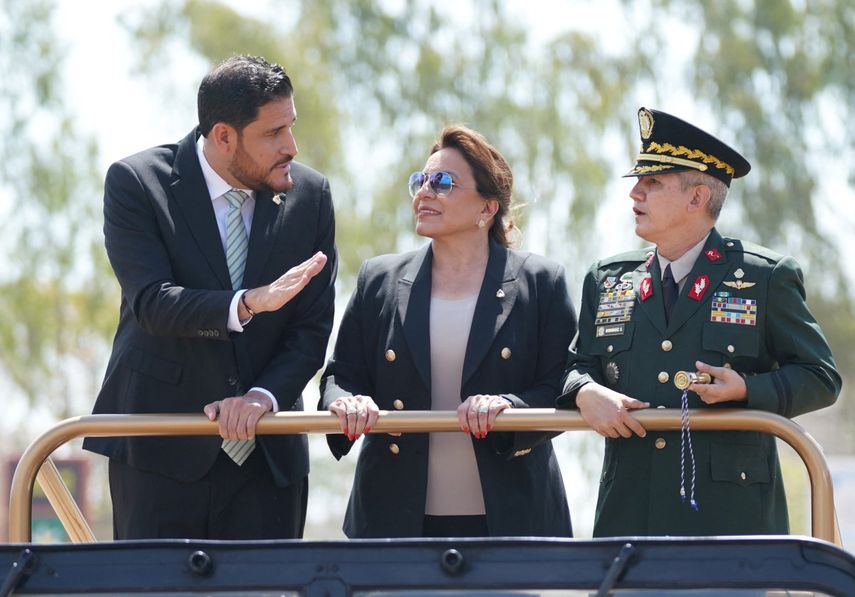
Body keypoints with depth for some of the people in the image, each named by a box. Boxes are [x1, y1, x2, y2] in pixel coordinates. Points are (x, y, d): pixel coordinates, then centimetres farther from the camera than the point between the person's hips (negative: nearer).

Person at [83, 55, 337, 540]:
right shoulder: (136, 183, -6)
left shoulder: (311, 195, 4)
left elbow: (313, 326, 3)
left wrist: (263, 396, -14)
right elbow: (150, 301, -18)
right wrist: (246, 304, -33)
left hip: (267, 454, 3)